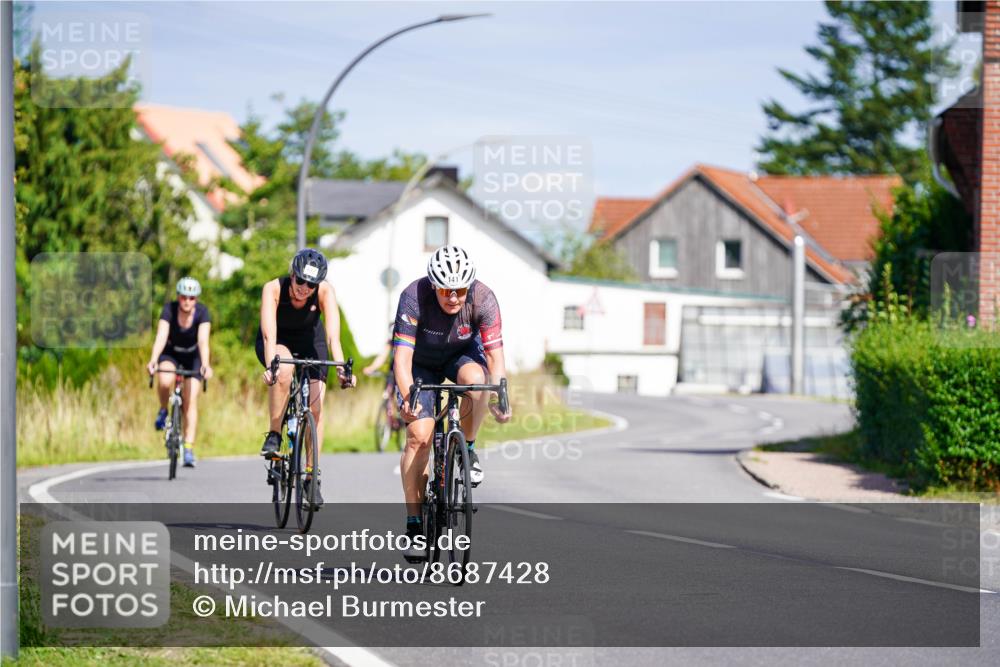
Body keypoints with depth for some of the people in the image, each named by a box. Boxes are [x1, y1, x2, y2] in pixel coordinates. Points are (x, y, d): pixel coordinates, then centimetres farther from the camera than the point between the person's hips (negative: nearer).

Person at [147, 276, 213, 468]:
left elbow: (203, 341, -36)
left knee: (191, 400, -12)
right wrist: (153, 360, -53)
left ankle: (189, 449, -11)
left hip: (193, 356, 0)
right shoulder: (169, 309, -25)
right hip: (171, 353, 0)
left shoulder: (202, 312, -24)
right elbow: (161, 337, -37)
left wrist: (205, 364, -53)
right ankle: (163, 410, 0)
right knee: (165, 382, -32)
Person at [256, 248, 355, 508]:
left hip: (310, 340, 2)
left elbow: (333, 334, -38)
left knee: (316, 404, -13)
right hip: (278, 342, -2)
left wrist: (340, 367, -54)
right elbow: (269, 335, -42)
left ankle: (311, 475, -2)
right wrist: (270, 365, -58)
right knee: (284, 370, -36)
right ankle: (274, 436, -20)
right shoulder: (274, 289, -32)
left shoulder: (325, 291, -28)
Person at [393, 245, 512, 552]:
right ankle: (414, 524, -7)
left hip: (462, 354, 1)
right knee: (419, 436, -16)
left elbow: (495, 355, -29)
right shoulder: (414, 298, -33)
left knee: (475, 379, -35)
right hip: (421, 362, -1)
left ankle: (467, 450, -9)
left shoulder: (483, 299, -29)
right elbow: (402, 358, -36)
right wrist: (408, 398, -53)